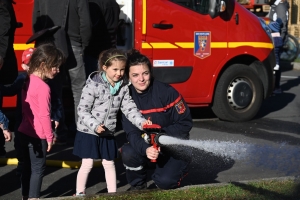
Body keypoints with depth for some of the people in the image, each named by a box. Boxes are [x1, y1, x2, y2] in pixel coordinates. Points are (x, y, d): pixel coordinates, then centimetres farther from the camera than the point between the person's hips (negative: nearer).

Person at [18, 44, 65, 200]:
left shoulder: (28, 80, 6)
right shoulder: (43, 87, -21)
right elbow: (44, 115, -21)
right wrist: (49, 136, -11)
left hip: (25, 131, 9)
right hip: (37, 134, -9)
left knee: (28, 166, 17)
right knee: (38, 168, 3)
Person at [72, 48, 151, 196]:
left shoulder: (123, 87, -1)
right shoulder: (93, 85, -17)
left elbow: (129, 108, -4)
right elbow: (82, 110, -16)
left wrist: (141, 122, -20)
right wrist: (95, 125, -28)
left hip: (107, 133, 5)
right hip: (88, 132, -5)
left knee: (109, 163, 14)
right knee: (87, 164, 0)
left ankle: (112, 193, 25)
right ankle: (79, 194, 16)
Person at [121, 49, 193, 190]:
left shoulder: (167, 92, -18)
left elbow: (185, 123, -13)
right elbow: (132, 133, -16)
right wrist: (145, 149, -37)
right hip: (145, 147, 3)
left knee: (165, 181, -26)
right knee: (128, 153, -28)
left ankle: (178, 169, 11)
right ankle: (138, 187, 2)